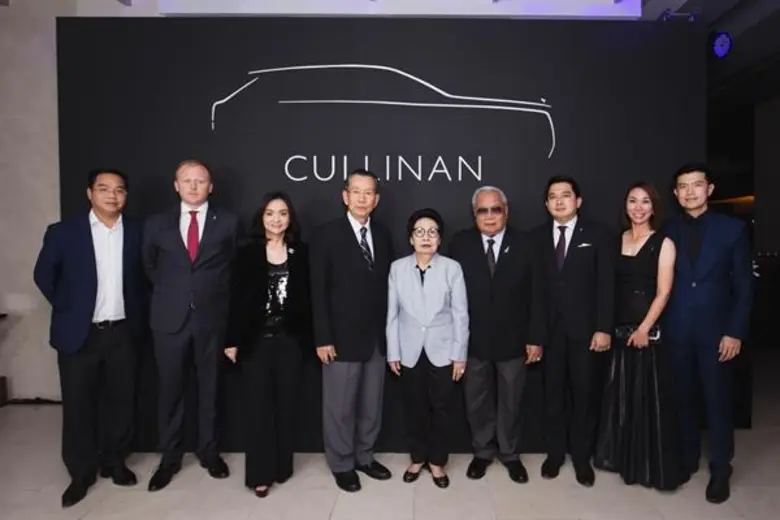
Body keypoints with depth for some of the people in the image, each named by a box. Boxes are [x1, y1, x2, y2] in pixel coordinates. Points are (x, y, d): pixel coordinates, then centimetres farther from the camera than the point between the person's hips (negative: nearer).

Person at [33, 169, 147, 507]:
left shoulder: (136, 232, 1)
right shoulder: (63, 232, -4)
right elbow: (43, 275, 5)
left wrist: (138, 313, 6)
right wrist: (66, 308, 2)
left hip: (122, 332, 2)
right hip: (79, 333, -1)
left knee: (120, 401, 11)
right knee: (78, 405, 7)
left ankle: (115, 461, 29)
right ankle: (81, 473, 24)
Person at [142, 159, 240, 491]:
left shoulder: (228, 223, 0)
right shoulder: (157, 224, 5)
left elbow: (235, 265, 9)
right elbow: (149, 265, 17)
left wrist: (215, 293, 6)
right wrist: (169, 293, 14)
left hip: (211, 317, -1)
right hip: (170, 318, 1)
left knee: (209, 388, 11)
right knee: (170, 389, 9)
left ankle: (208, 451, 27)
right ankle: (170, 457, 24)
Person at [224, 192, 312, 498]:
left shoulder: (301, 253, 2)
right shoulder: (247, 252, -1)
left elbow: (306, 299, 2)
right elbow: (237, 298, -2)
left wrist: (309, 338, -1)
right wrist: (233, 340, -5)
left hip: (289, 339, 1)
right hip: (256, 340, -1)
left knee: (286, 404, 10)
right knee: (258, 405, 5)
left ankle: (282, 466, 26)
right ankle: (259, 473, 17)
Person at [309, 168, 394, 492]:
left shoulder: (383, 234, 7)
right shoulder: (326, 235, -7)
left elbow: (386, 284, 7)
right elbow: (319, 291, -9)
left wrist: (390, 330, 4)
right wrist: (323, 338, -13)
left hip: (378, 336, 4)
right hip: (343, 336, -4)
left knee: (371, 404, 15)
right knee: (340, 406, 7)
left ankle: (364, 456, 34)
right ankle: (341, 464, 26)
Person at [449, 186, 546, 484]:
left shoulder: (525, 245, -3)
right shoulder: (460, 244, -4)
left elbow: (536, 296, -2)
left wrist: (536, 338, -5)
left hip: (513, 339, 0)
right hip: (473, 339, 0)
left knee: (510, 400, 15)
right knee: (477, 400, 14)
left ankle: (510, 454, 35)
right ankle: (482, 452, 34)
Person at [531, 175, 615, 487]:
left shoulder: (598, 236, 1)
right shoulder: (537, 237, 5)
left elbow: (606, 286, -3)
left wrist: (604, 328, -10)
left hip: (584, 328, -1)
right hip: (549, 329, 1)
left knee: (584, 393, 7)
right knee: (553, 393, 10)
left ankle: (582, 457, 23)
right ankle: (555, 453, 25)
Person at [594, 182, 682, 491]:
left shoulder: (663, 244, -3)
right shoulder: (616, 241, 7)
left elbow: (663, 292, -9)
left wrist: (644, 329, -15)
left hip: (648, 330, -4)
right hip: (618, 329, 4)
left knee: (649, 398, 5)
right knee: (618, 395, 12)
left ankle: (651, 466, 21)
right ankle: (620, 457, 29)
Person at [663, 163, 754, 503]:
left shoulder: (732, 229, -1)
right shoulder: (668, 232, 2)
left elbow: (744, 285, -2)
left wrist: (735, 332, -8)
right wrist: (659, 326, -2)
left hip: (716, 330, -1)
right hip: (677, 331, 1)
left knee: (717, 401, 7)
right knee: (683, 399, 11)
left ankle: (720, 470, 21)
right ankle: (687, 458, 27)